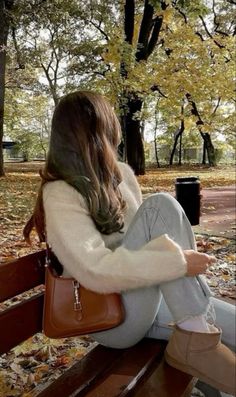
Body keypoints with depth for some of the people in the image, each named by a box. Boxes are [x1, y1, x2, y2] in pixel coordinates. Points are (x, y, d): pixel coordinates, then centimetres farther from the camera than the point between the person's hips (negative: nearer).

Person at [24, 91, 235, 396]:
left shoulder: (121, 174, 7)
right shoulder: (60, 194, -17)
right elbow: (95, 270, -28)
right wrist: (178, 262, -29)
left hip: (147, 299, 7)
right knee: (162, 206, -26)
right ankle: (196, 340, -22)